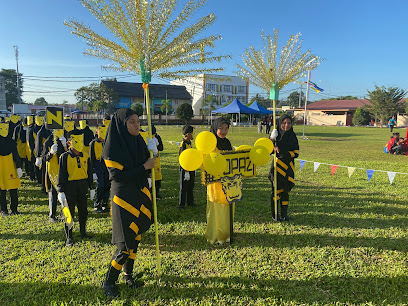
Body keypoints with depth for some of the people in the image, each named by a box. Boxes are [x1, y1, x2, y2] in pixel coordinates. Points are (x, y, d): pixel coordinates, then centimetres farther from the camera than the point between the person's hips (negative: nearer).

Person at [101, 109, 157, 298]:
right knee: (125, 245, -2)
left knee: (135, 239, 16)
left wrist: (152, 152, -5)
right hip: (124, 199, -7)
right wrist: (144, 167, -18)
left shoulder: (139, 141, 4)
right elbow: (117, 176, -20)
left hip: (140, 196, 7)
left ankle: (128, 275, 35)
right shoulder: (113, 147, -15)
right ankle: (109, 282, 19)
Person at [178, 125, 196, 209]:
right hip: (185, 169, -8)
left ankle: (190, 201, 31)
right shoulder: (183, 144, -18)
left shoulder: (189, 143, 10)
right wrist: (186, 172, -22)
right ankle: (181, 205, 13)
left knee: (191, 187, 17)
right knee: (184, 188, 2)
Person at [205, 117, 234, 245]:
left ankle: (226, 232, 29)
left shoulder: (227, 143, 12)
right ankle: (215, 235, 17)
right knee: (216, 208, 1)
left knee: (227, 207, 13)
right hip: (215, 181, -6)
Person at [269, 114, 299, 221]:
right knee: (276, 190, 1)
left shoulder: (293, 136, 5)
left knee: (286, 191, 9)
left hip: (289, 167, 3)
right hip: (277, 166, -3)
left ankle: (284, 214, 21)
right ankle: (275, 214, 13)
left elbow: (296, 152, 1)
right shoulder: (276, 135, -3)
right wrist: (272, 141, -22)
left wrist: (283, 153, -14)